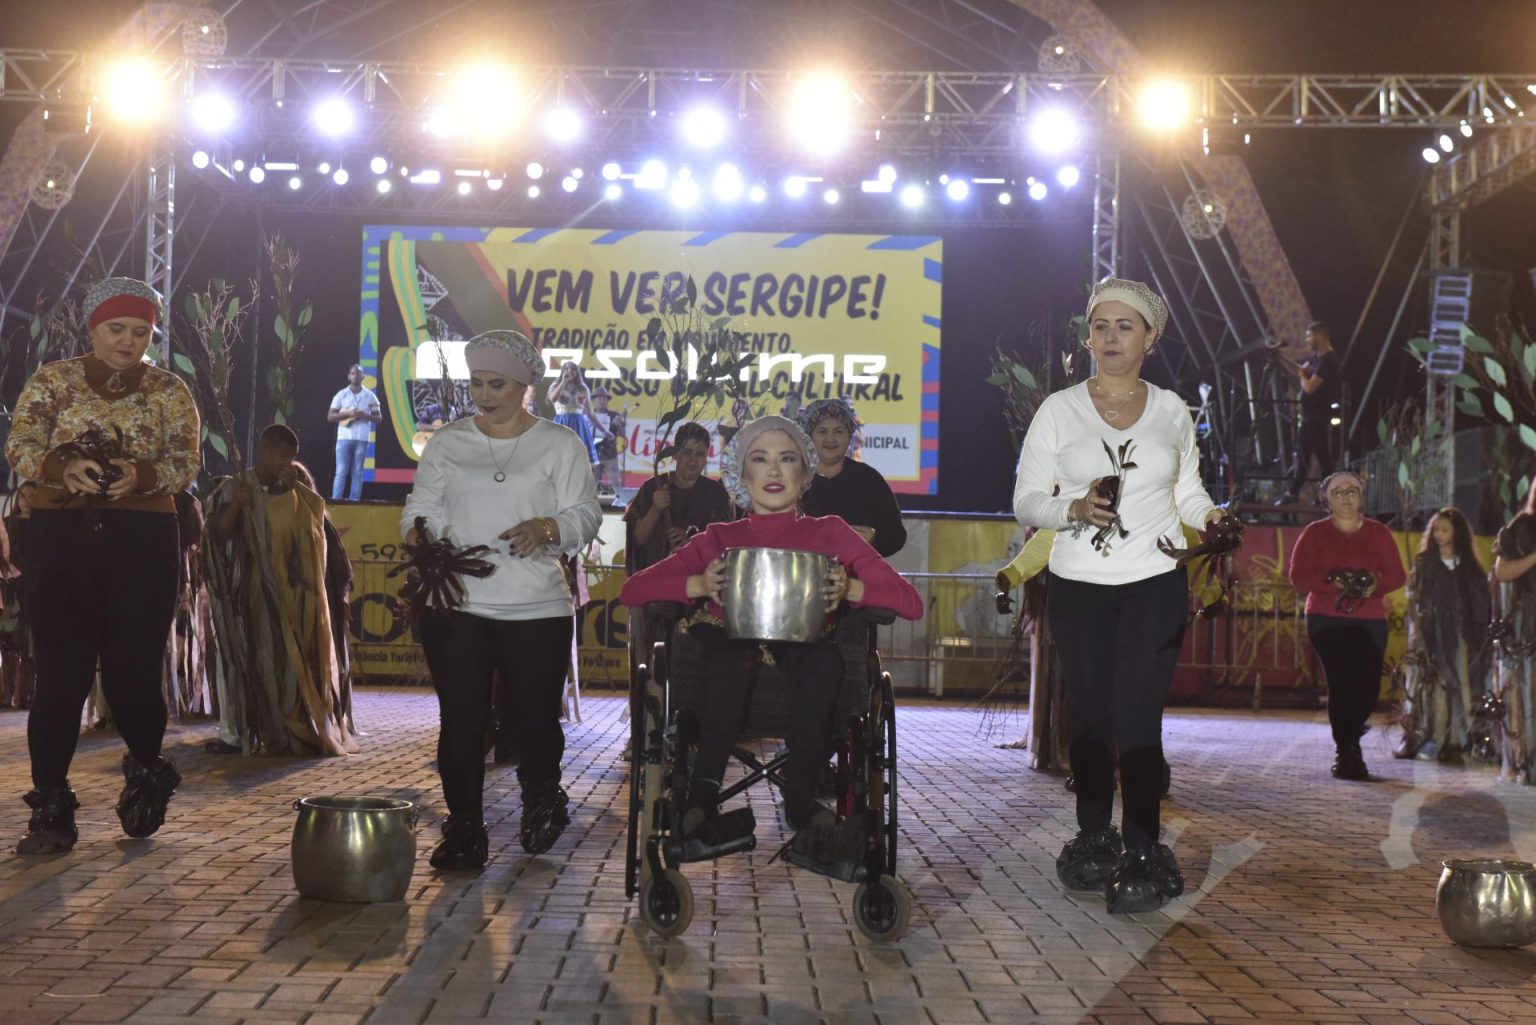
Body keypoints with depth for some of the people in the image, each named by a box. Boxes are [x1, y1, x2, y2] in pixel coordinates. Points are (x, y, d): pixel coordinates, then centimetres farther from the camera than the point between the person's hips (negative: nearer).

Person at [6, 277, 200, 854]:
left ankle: (146, 772, 28)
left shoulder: (170, 391, 7)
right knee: (60, 672, -3)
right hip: (62, 536, 0)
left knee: (133, 669, -2)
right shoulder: (51, 381, 8)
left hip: (143, 540, 0)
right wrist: (63, 468, -22)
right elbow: (19, 448, -1)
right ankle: (50, 810, 4)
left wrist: (141, 476, -20)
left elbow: (186, 464, 0)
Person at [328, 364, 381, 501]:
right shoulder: (341, 394, 5)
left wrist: (365, 416, -12)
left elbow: (379, 417, 8)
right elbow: (330, 416, 2)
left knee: (357, 473, 3)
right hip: (344, 438, -1)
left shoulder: (370, 396, 7)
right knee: (341, 472, -4)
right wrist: (347, 414, -13)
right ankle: (336, 501, -3)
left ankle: (354, 502, 6)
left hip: (362, 439, 1)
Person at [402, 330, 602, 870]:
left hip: (537, 608, -1)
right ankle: (464, 829, 12)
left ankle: (541, 798, 34)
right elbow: (423, 505, 8)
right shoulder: (448, 442, 12)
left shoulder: (560, 444, 5)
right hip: (455, 604, 2)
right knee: (461, 719, 0)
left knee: (535, 716, 3)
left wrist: (546, 528, -21)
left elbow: (585, 514, -1)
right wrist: (418, 530, -15)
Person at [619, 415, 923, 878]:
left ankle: (800, 803, -26)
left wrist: (851, 588, -13)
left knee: (825, 658, -34)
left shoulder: (829, 535, 15)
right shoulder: (720, 539, 17)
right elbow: (632, 590, 4)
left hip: (803, 676, 0)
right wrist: (699, 585, -13)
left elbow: (911, 603, 5)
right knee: (724, 647, -34)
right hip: (729, 677, 1)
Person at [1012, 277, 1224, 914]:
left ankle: (1142, 855, -1)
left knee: (1137, 717, -8)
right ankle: (1094, 839, 22)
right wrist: (1073, 510, -18)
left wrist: (1210, 517, -3)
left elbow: (1187, 490, 19)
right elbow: (1026, 501, 2)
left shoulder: (1172, 412, 10)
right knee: (1089, 714, 6)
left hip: (1155, 583, 0)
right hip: (1078, 585, 0)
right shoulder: (1059, 409, 4)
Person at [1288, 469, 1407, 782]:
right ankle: (1347, 754, 2)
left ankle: (1348, 743, 25)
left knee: (1369, 685, -4)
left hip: (1370, 621, 2)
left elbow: (1397, 575, 8)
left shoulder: (1378, 533, 13)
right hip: (1327, 620, -2)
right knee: (1342, 682, -11)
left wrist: (1375, 586, -14)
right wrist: (1333, 584, -18)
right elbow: (1298, 576, -2)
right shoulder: (1315, 533, 6)